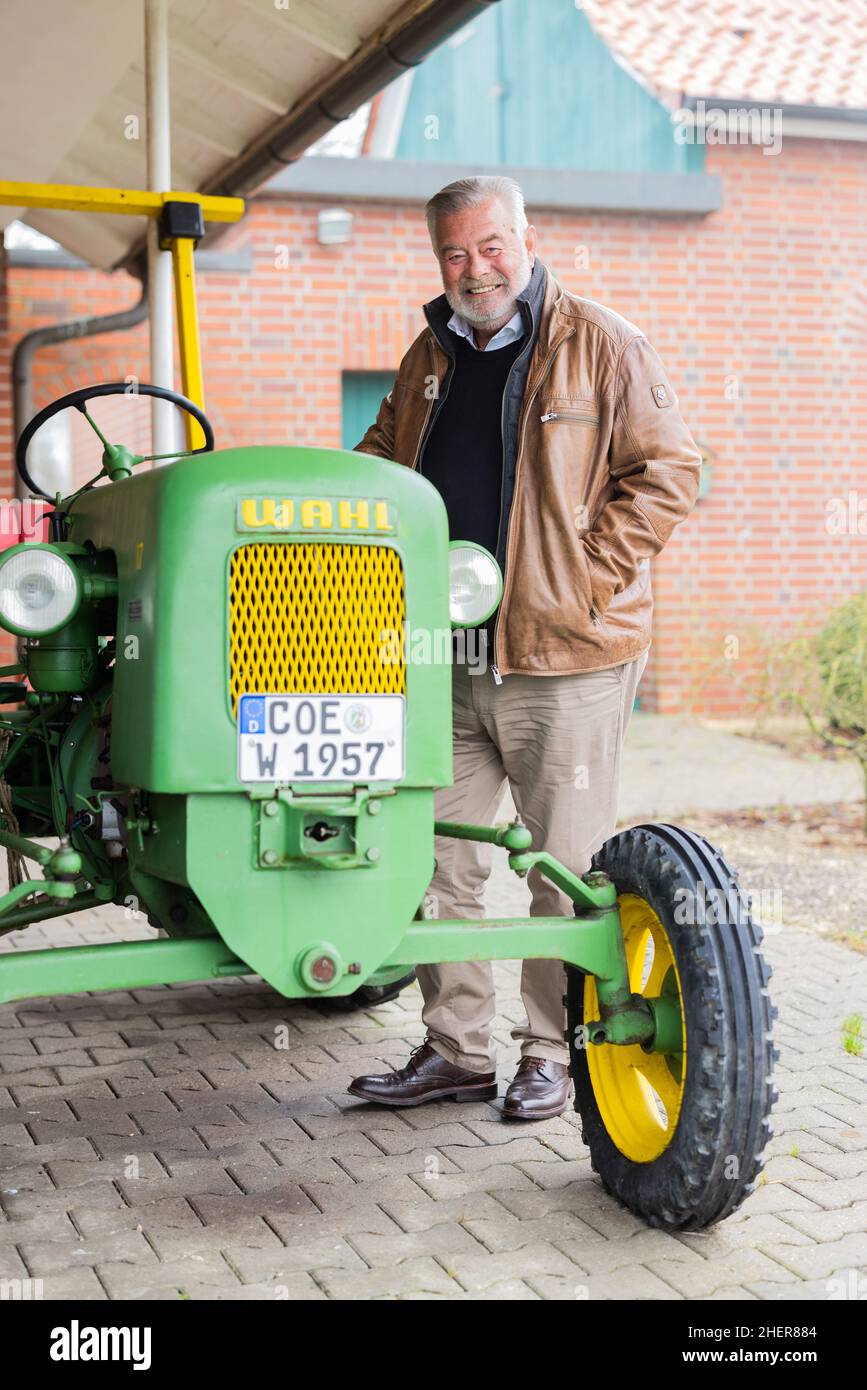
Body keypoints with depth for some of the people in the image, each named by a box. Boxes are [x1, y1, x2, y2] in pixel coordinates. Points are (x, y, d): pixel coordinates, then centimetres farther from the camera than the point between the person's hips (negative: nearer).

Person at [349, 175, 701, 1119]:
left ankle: (555, 1054, 18)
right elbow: (380, 465, 27)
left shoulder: (600, 347, -3)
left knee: (565, 868, 3)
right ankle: (455, 1050, 22)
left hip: (565, 655, -6)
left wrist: (584, 576, -12)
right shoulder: (429, 358, 15)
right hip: (447, 660, 6)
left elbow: (667, 473, -5)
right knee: (440, 860, 9)